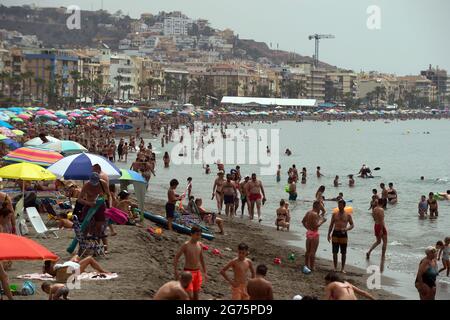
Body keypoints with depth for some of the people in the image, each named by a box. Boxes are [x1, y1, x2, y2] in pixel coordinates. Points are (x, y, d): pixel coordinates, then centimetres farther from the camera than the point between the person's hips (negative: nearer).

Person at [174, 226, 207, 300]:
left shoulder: (200, 245, 4)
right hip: (188, 272, -5)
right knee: (190, 295, -12)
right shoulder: (186, 245, -13)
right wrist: (176, 273, -16)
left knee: (196, 295, 9)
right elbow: (176, 258, -11)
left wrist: (205, 273, 15)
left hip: (197, 272, 5)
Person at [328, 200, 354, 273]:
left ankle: (343, 268, 13)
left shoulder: (348, 215, 3)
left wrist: (347, 229, -15)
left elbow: (352, 225, 5)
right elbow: (331, 225, 10)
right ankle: (335, 268, 11)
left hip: (343, 234, -1)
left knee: (343, 253, 4)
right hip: (335, 234, 1)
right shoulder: (335, 214, 7)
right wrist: (329, 234, 3)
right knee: (335, 252, 2)